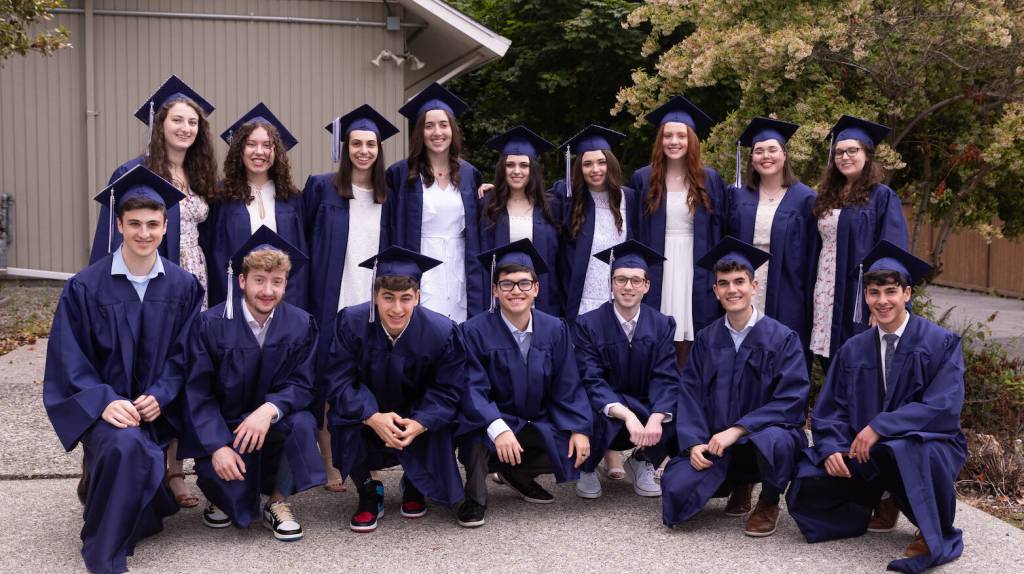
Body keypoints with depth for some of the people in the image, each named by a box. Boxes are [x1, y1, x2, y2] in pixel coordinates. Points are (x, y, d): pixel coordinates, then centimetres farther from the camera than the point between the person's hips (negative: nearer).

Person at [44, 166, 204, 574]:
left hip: (157, 407, 3)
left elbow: (183, 355, 5)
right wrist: (105, 402, -21)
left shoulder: (183, 286, 2)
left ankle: (103, 480, 26)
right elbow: (68, 360, -5)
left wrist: (158, 396, -12)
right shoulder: (85, 287, -4)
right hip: (102, 405, -3)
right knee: (127, 446, -34)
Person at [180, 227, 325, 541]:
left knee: (302, 424, -30)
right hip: (221, 426, -1)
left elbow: (302, 385, -8)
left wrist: (269, 409, -30)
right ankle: (221, 498, 15)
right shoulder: (211, 324, -13)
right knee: (217, 469, -28)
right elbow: (197, 392, -13)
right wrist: (218, 446, -26)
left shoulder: (300, 324, -8)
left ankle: (278, 503, -5)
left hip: (273, 427, 1)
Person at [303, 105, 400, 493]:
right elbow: (301, 241, 1)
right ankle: (330, 467, 7)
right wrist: (306, 292, -3)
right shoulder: (321, 187, 0)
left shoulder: (386, 197, 11)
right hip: (332, 301, -3)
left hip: (371, 302, 3)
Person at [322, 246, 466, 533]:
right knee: (341, 417, -30)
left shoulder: (442, 332, -22)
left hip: (416, 418, 1)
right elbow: (336, 380, -21)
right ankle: (368, 492, -2)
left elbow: (448, 390, -14)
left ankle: (414, 486, 13)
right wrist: (373, 417, -37)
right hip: (365, 415, 0)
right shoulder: (351, 322, -21)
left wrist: (420, 423, -33)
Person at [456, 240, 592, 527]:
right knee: (478, 428, -37)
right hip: (491, 418, -4)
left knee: (576, 450, -18)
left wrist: (579, 429, -14)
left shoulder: (555, 329, -5)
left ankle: (519, 474, 12)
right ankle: (475, 498, -10)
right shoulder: (475, 330, -16)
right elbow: (473, 388, -22)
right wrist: (498, 428, -37)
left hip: (537, 423, 4)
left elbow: (567, 385, -1)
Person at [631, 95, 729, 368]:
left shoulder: (710, 180, 4)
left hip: (696, 271, 0)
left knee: (690, 344, 2)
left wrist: (719, 279, 1)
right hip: (656, 271, 0)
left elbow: (720, 233, 6)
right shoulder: (642, 179, 3)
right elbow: (632, 233, 5)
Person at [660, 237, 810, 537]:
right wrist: (694, 443, -16)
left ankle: (769, 503, -3)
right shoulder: (706, 339, 5)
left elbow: (791, 399, -14)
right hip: (714, 443, 3)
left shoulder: (782, 338, -6)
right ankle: (739, 484, 14)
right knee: (677, 488, -21)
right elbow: (690, 394, 1)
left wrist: (737, 430, -22)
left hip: (766, 434, -3)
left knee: (774, 440, -39)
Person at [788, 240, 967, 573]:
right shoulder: (853, 350, 6)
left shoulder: (941, 343, -6)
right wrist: (832, 449, -16)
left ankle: (935, 533, -11)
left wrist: (880, 427, -26)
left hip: (928, 447, -4)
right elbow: (830, 411, 5)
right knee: (807, 486, -18)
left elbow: (943, 406, -18)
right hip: (867, 453, 5)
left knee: (901, 450, -41)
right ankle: (884, 502, 11)